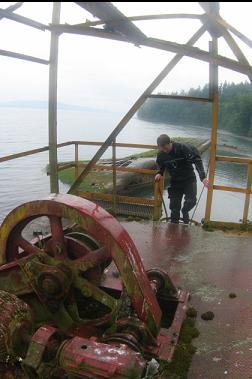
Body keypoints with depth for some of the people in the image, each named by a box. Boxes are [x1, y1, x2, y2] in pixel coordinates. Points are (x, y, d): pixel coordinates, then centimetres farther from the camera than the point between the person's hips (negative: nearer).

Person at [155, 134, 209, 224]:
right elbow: (161, 167, 11)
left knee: (191, 201, -17)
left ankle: (185, 211, 18)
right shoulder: (161, 155, -9)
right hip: (175, 182, 3)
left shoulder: (183, 148, -24)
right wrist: (159, 173, -12)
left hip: (189, 179, -3)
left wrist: (203, 177, -33)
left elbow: (197, 161, -24)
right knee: (174, 207, 2)